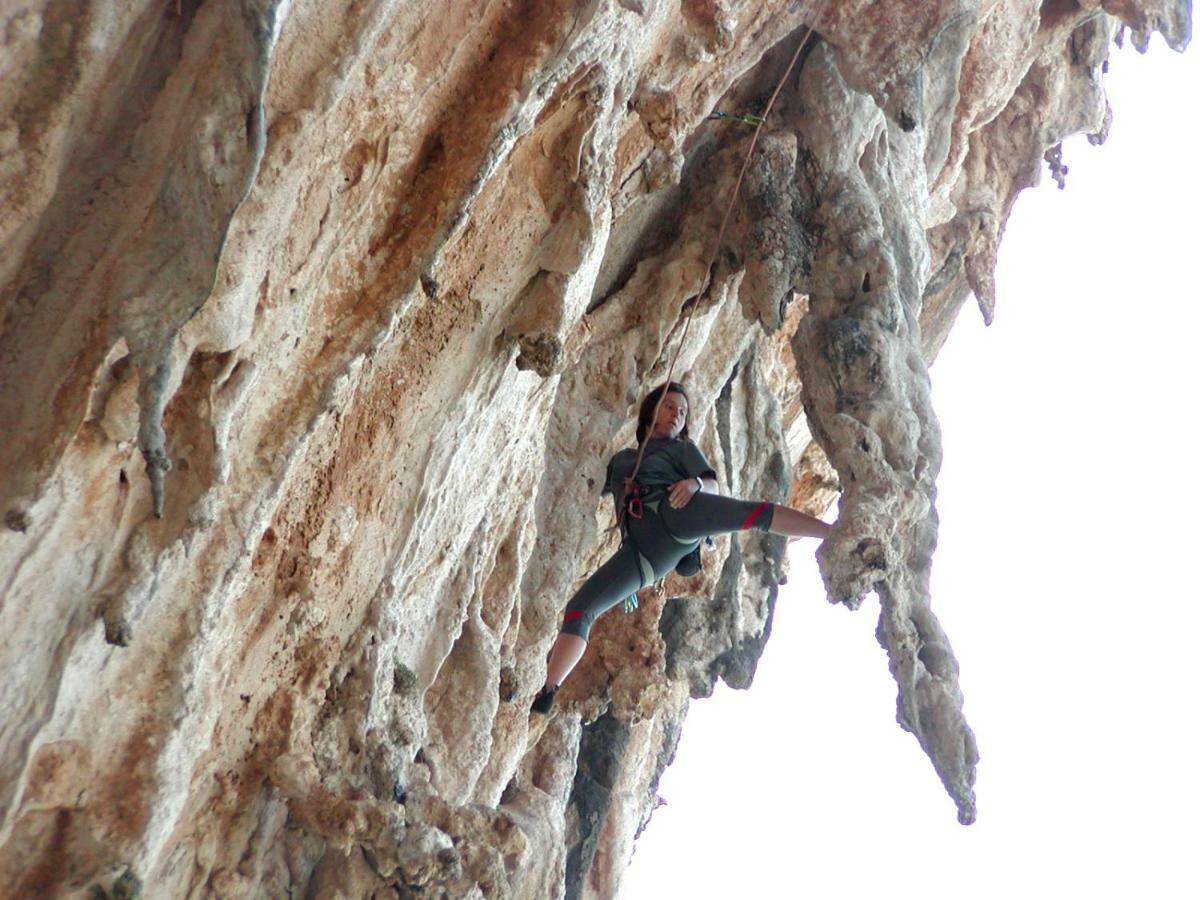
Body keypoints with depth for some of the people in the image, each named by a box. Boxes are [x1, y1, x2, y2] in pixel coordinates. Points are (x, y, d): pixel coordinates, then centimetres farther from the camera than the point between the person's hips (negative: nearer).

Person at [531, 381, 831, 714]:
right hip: (643, 545, 2)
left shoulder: (683, 448, 30)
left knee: (754, 512, -29)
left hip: (674, 510, -2)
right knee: (579, 609, -13)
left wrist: (695, 483, -11)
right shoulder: (621, 459, 41)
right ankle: (544, 699, -18)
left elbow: (712, 486, 11)